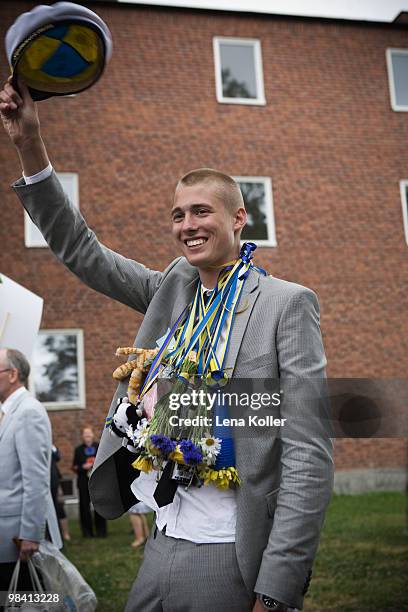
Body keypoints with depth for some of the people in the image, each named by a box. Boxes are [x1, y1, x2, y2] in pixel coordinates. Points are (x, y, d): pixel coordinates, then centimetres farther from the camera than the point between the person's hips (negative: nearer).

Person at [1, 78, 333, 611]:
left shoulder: (287, 304, -8)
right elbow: (82, 252, 12)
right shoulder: (174, 289, 9)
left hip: (232, 562, -5)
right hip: (160, 548, 5)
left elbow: (309, 454, -12)